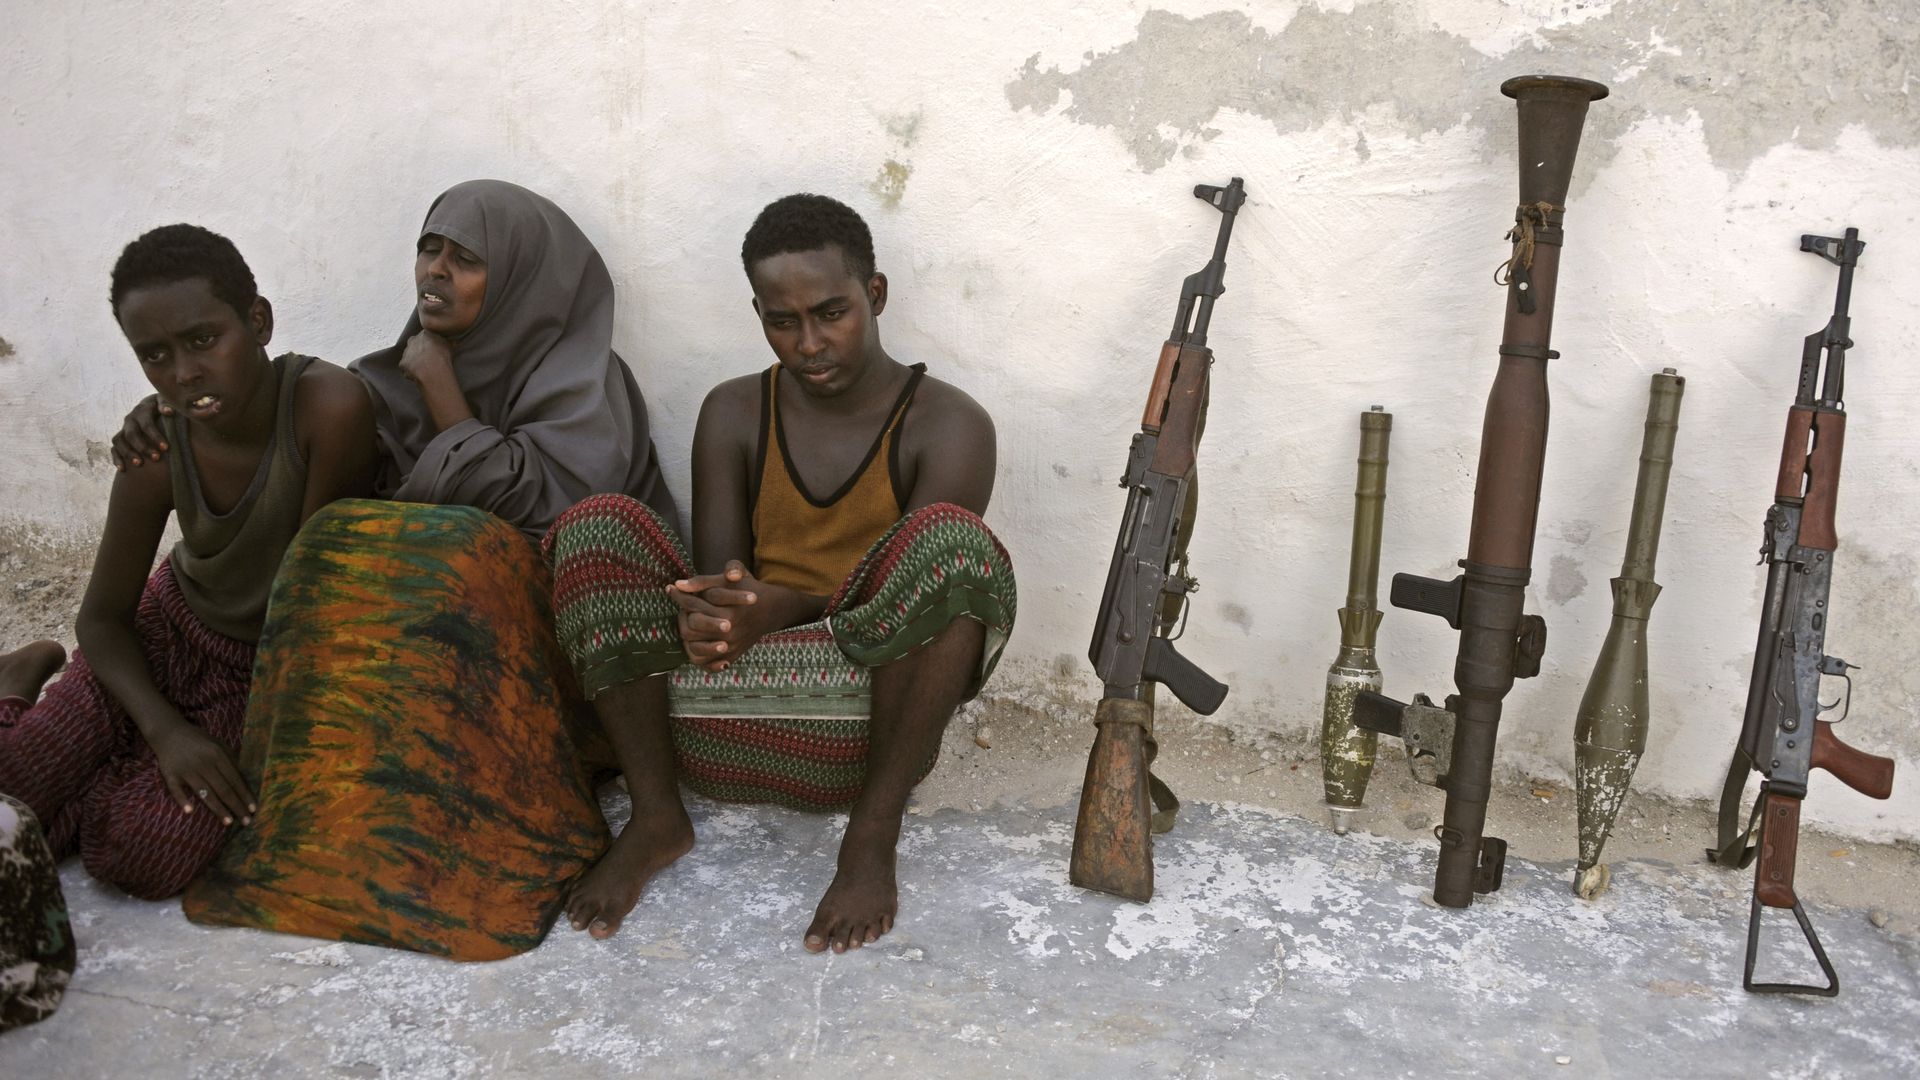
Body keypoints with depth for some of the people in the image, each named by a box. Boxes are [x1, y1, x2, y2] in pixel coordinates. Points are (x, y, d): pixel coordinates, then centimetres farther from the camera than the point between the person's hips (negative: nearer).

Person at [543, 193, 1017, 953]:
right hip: (721, 720, 3)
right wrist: (704, 616, -24)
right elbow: (716, 572, 2)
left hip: (864, 722, -3)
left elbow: (923, 591, -11)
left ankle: (872, 839, -21)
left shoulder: (947, 426, 0)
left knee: (953, 540, -30)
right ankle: (655, 819, -10)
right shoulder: (734, 414, 10)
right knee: (594, 526, -17)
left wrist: (786, 609, -30)